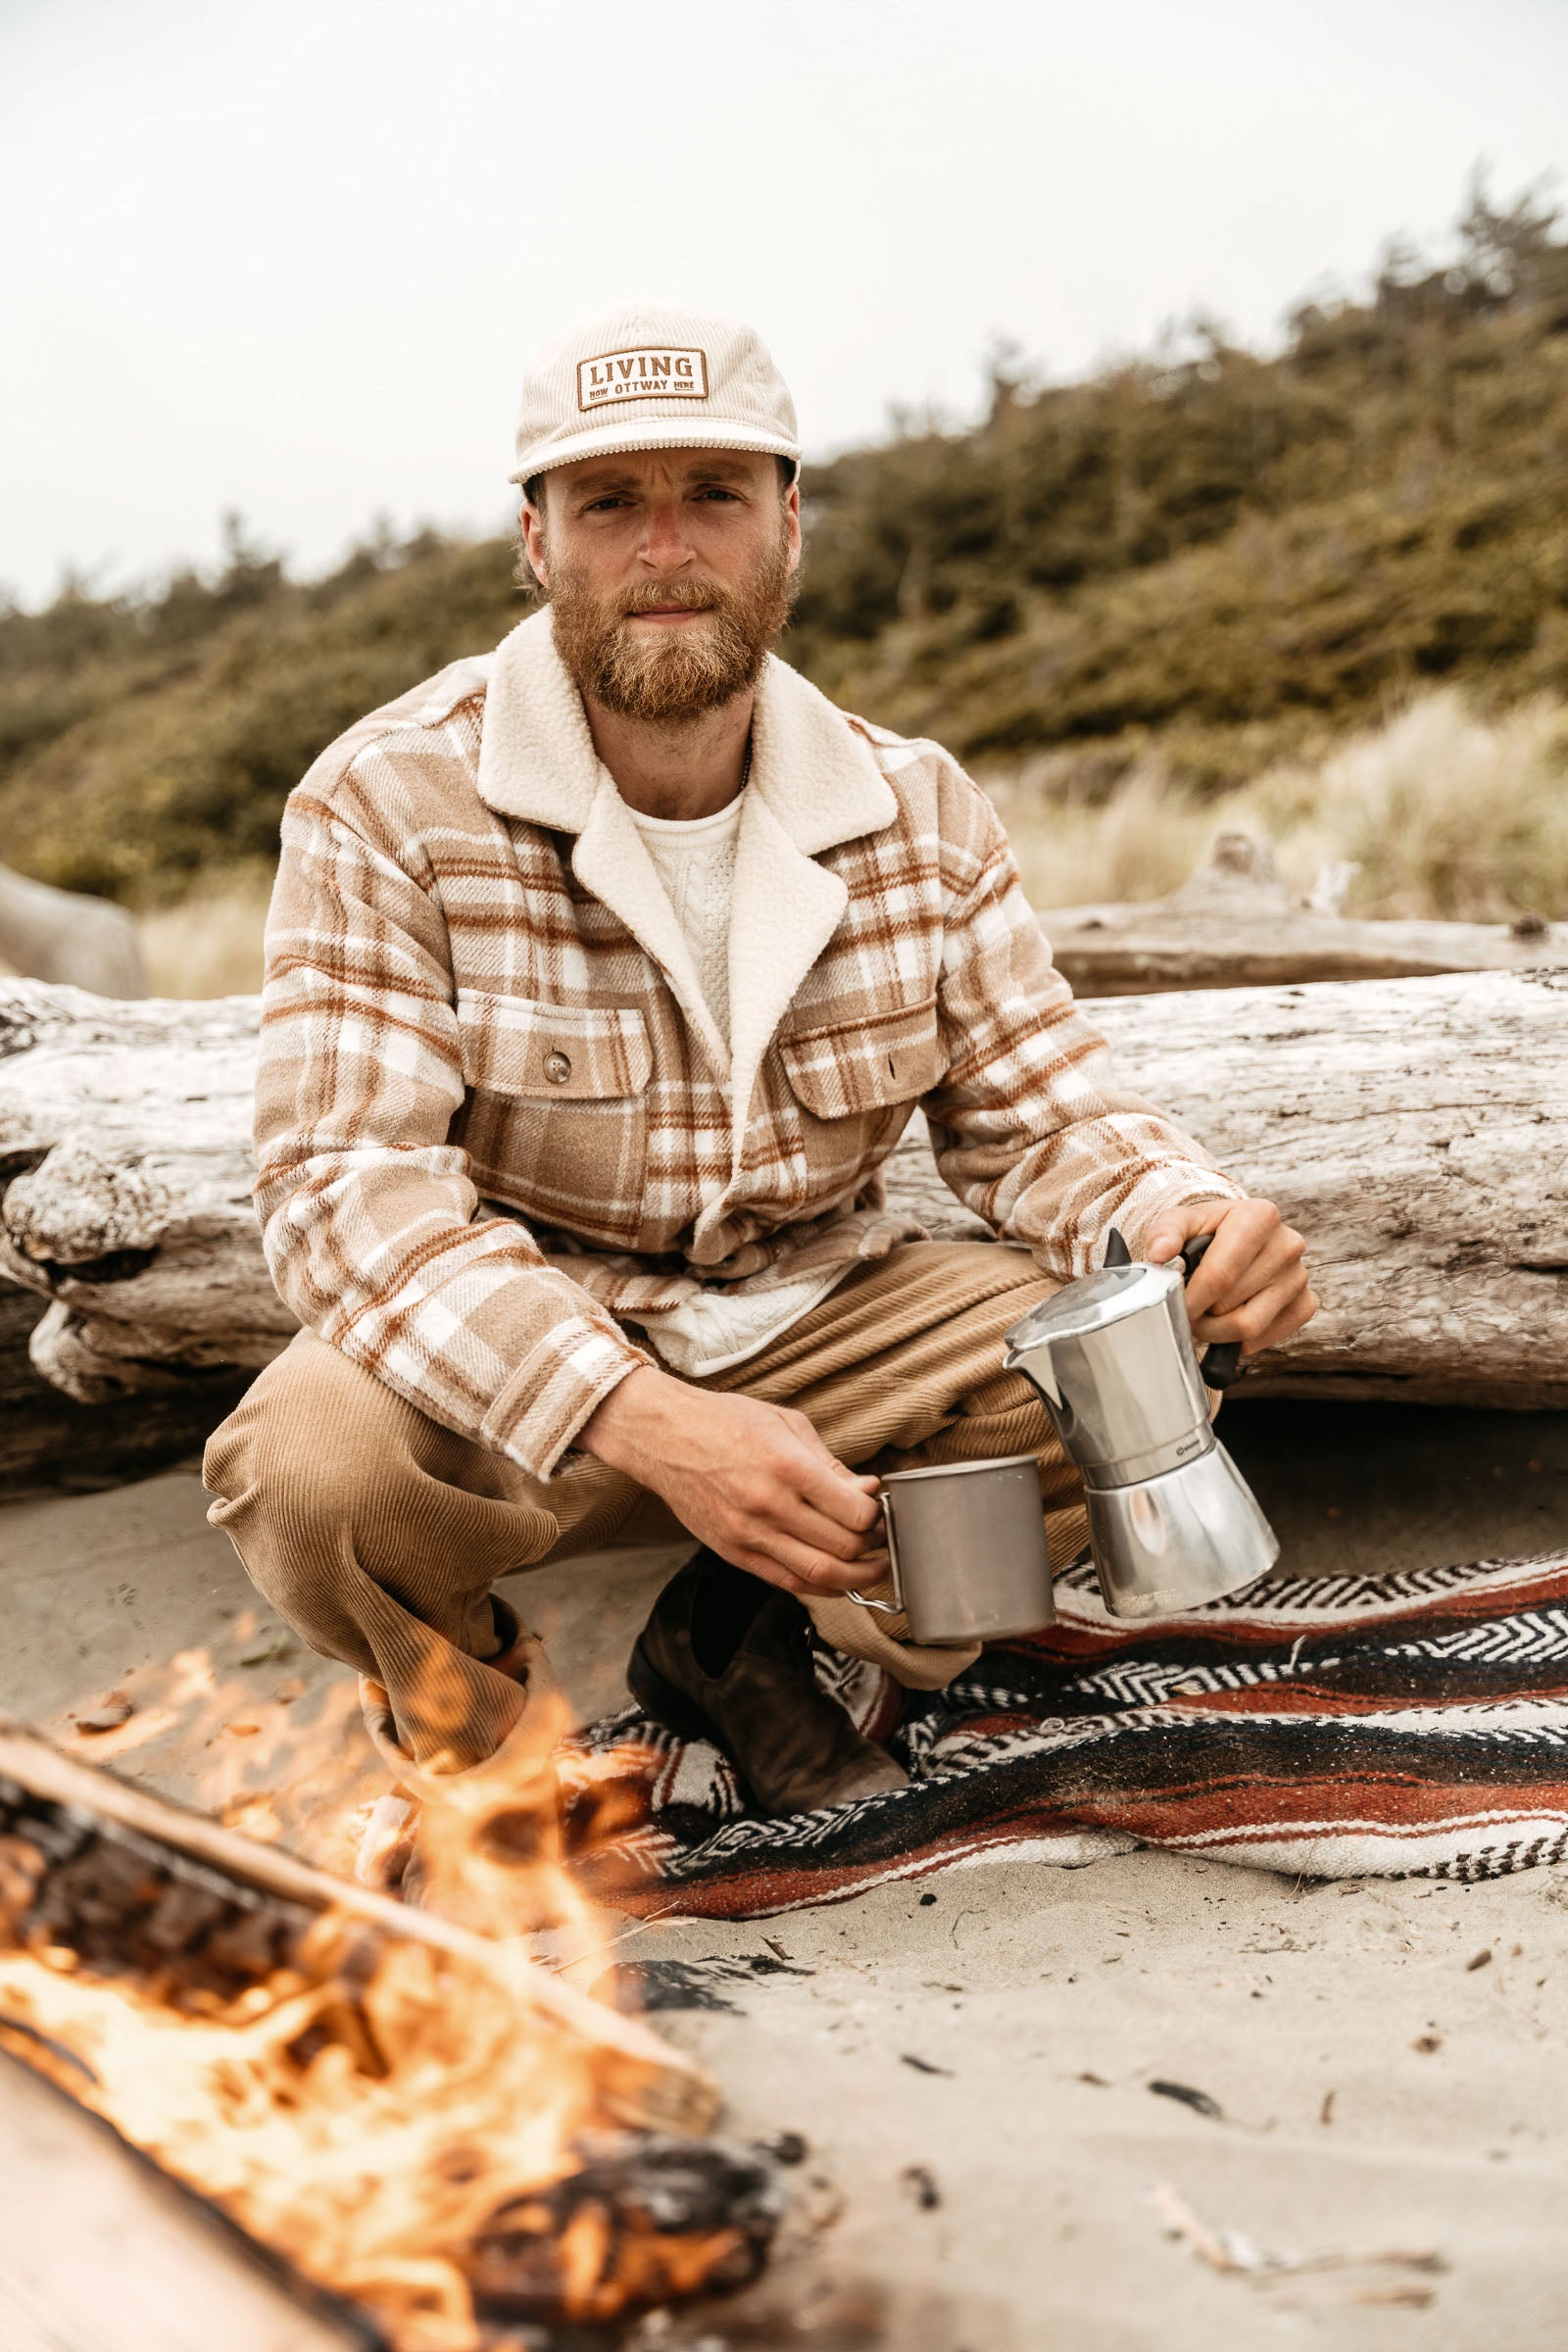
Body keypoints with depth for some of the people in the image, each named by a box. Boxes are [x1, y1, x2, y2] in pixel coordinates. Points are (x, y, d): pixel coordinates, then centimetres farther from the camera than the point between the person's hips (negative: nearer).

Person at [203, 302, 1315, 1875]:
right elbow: (348, 1183, -25)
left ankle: (750, 1633, 6)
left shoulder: (917, 812, -2)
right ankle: (454, 1688, 5)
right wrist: (639, 1420, -40)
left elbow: (1036, 1112, 0)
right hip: (504, 1379, -3)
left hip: (816, 1330, 4)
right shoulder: (386, 804, -15)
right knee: (315, 1464, -34)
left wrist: (1183, 1220, -26)